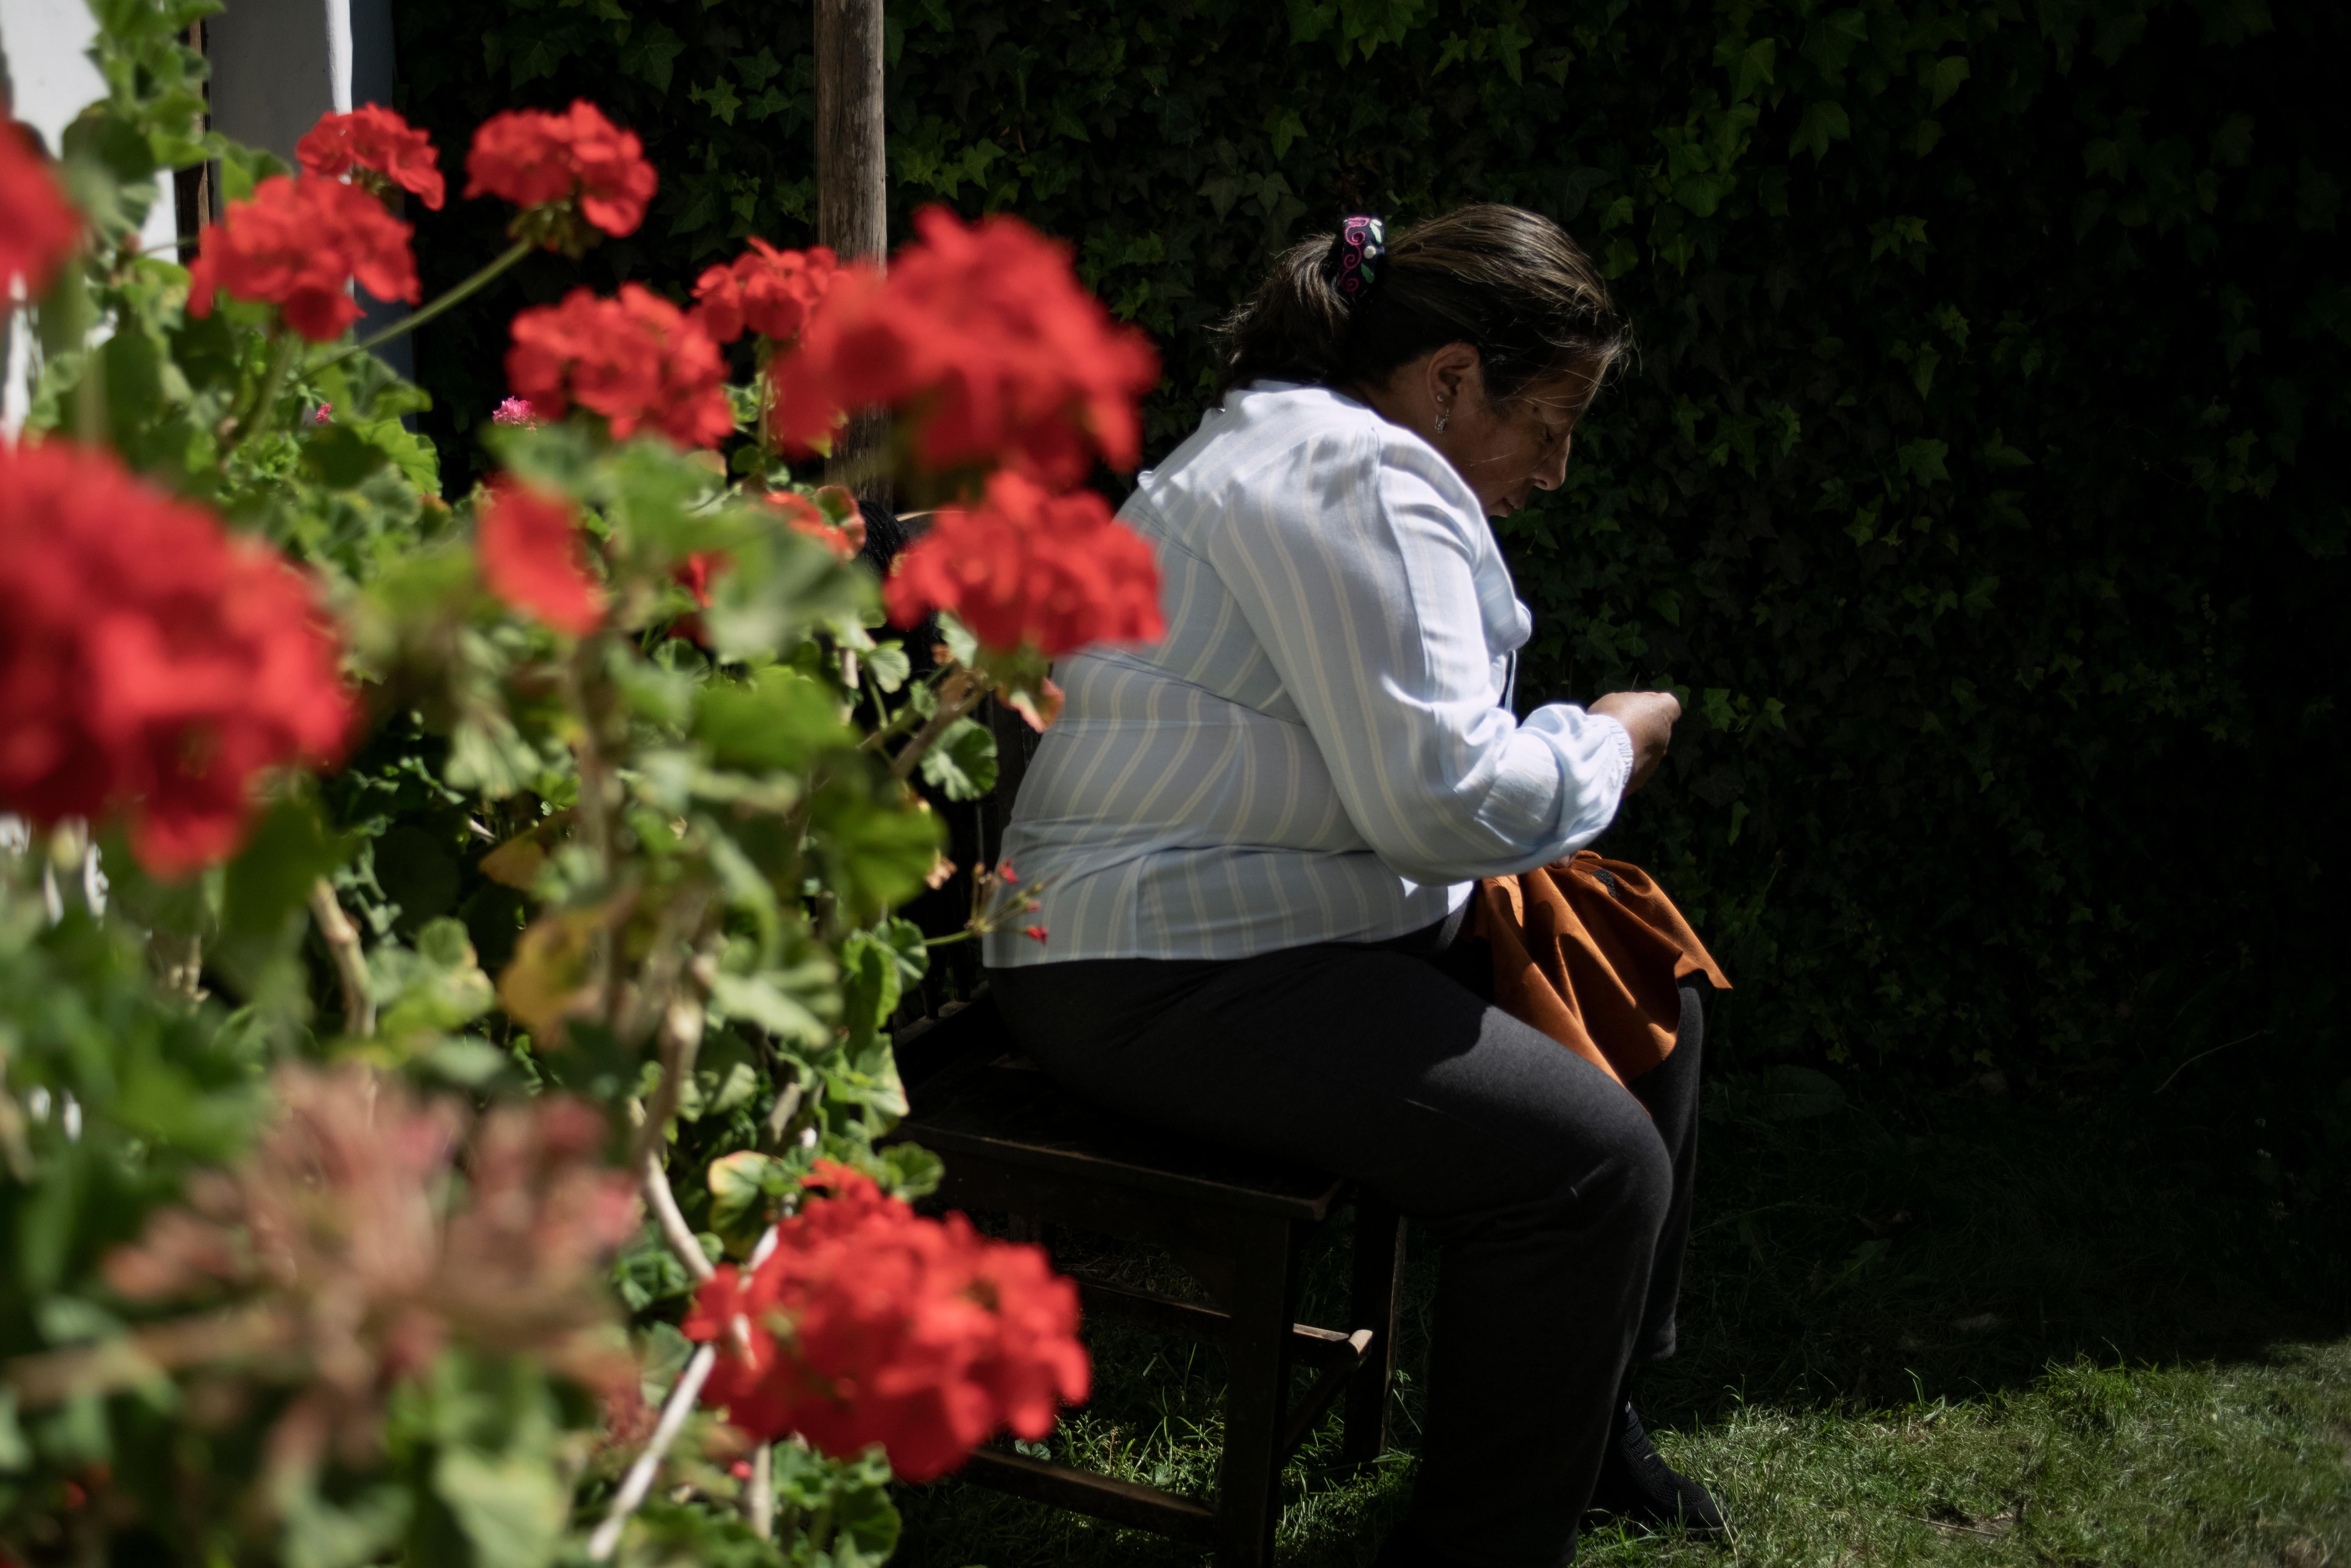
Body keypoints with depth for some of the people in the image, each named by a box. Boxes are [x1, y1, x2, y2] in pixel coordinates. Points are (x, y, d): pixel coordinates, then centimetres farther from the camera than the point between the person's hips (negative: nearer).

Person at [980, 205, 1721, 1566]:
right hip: (1165, 980, -12)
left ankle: (1587, 1416, 31)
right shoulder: (1356, 476, -18)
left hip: (1285, 926, 12)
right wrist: (1610, 742, -8)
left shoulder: (1298, 446, 18)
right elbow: (1442, 795, -26)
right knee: (1594, 1157, -20)